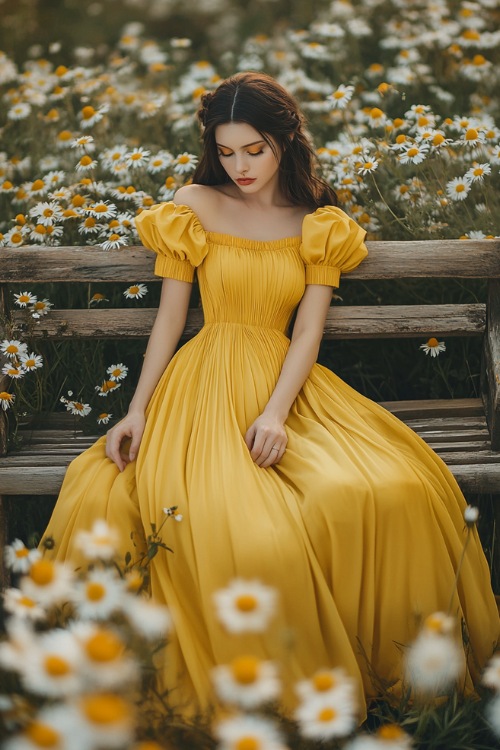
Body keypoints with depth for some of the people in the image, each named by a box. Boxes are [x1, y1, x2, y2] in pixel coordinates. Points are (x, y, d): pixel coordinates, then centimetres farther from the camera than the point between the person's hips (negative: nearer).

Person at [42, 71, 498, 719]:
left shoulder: (319, 225, 9)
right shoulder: (193, 206, 6)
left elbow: (309, 330, -1)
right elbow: (169, 317, 5)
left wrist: (276, 412, -17)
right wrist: (138, 410, -5)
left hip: (288, 383, 2)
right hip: (207, 385, -1)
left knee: (389, 493, -25)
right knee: (234, 535, -30)